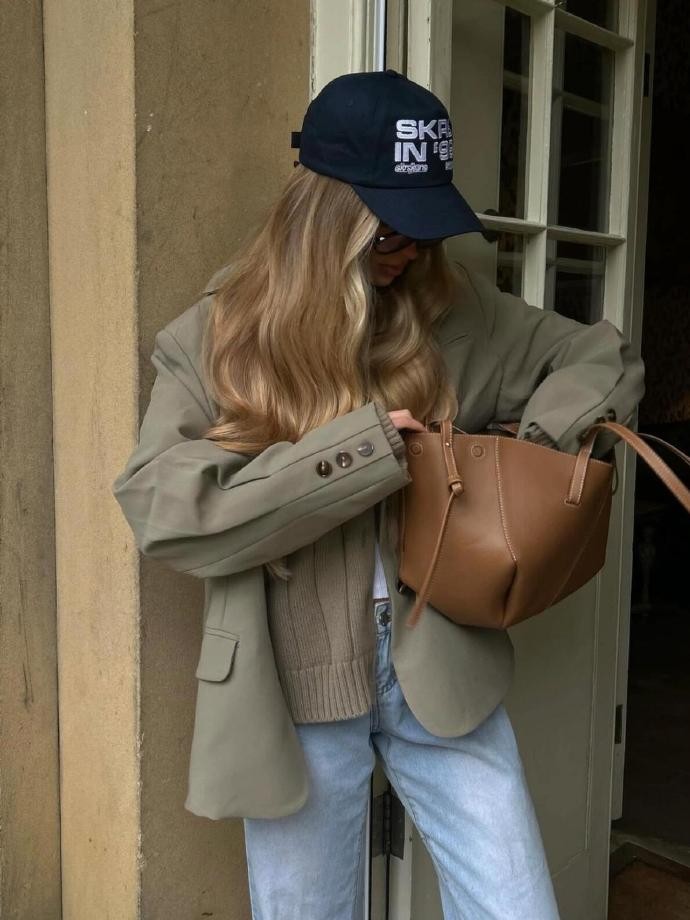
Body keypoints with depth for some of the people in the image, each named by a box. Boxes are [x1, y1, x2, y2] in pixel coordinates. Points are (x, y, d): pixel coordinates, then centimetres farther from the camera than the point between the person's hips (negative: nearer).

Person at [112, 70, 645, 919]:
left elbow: (601, 358, 11)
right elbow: (164, 512, -16)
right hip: (292, 690, -1)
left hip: (441, 669, 2)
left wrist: (537, 448, -10)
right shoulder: (215, 335, -6)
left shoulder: (457, 312, 1)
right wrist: (352, 454, -22)